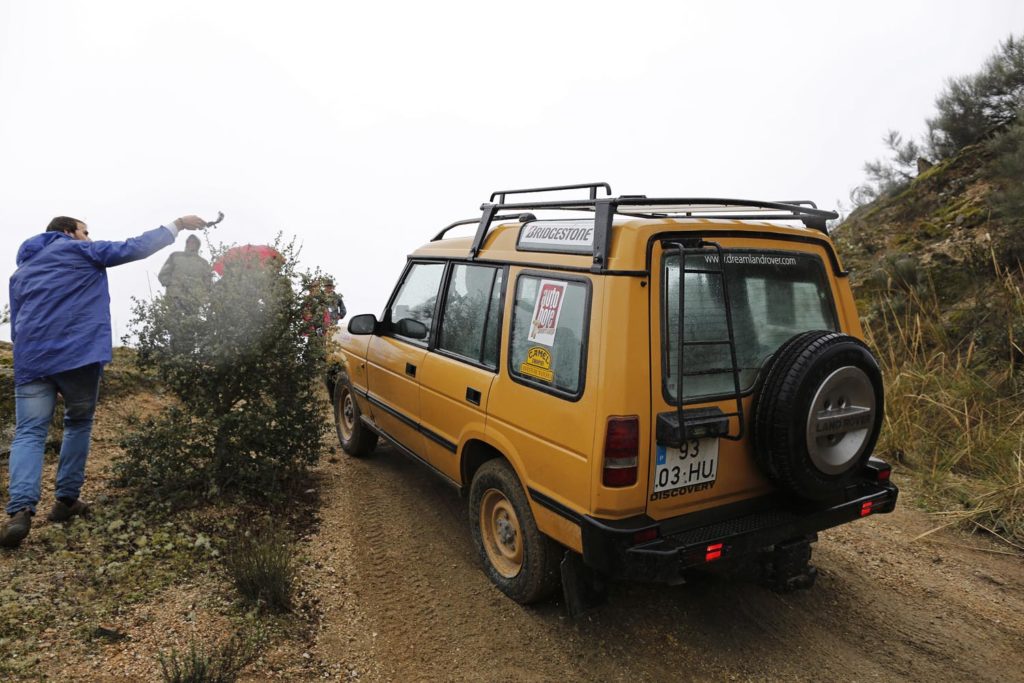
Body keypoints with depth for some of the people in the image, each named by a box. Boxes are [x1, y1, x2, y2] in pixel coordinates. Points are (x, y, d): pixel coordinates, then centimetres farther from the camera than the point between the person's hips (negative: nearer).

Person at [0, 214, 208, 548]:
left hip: (30, 358, 4)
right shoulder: (79, 251, 12)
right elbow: (135, 248, 6)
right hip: (77, 353, -4)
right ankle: (66, 500, 13)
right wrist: (178, 224, 11)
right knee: (78, 424, 13)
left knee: (29, 432, -1)